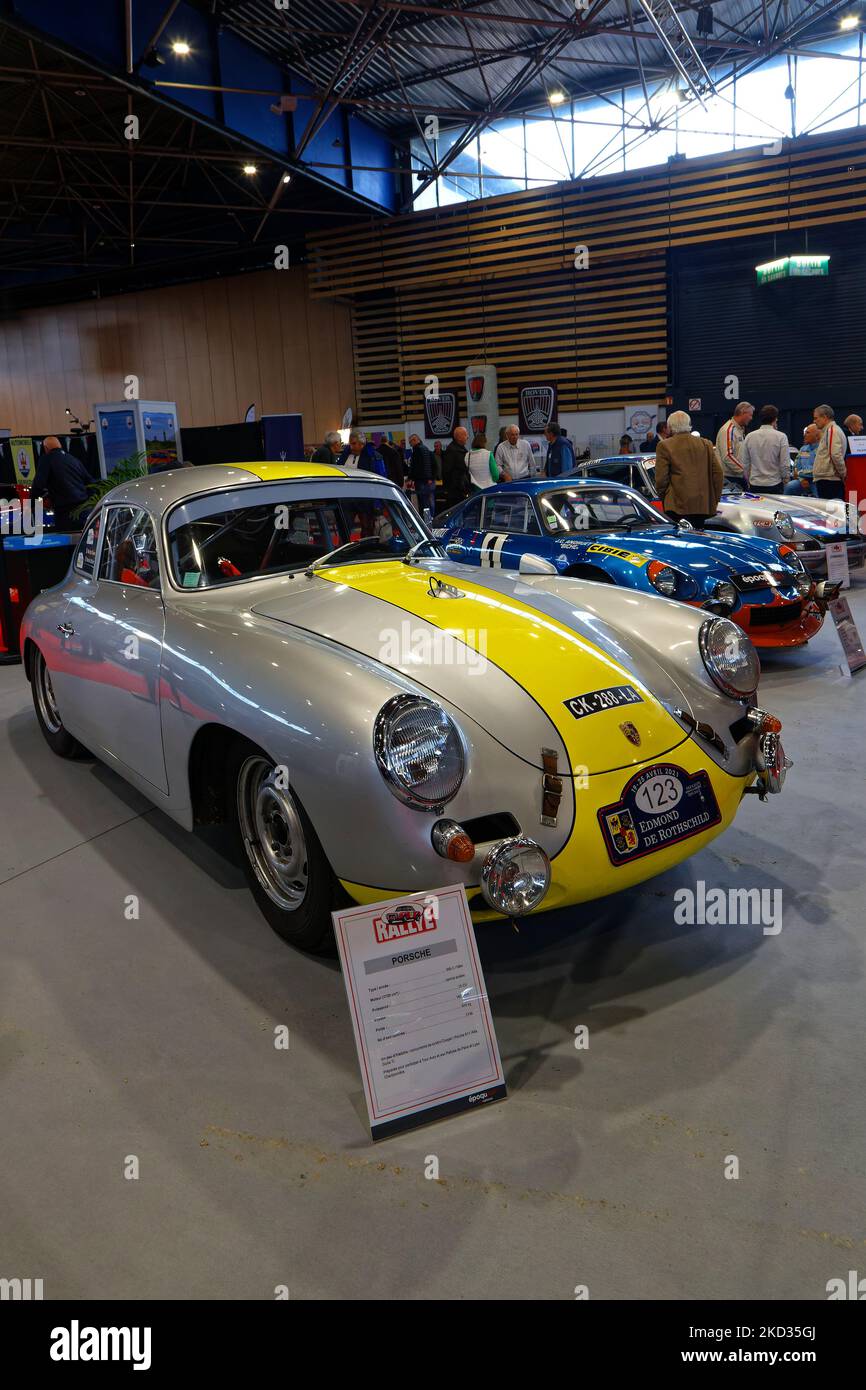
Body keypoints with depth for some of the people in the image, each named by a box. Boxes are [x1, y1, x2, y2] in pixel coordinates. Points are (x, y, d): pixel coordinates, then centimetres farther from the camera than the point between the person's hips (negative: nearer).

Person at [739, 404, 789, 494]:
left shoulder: (749, 437, 2)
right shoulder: (781, 437, -7)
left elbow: (744, 463, 7)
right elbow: (785, 464, -7)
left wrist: (748, 480, 20)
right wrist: (786, 479, 10)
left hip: (755, 485, 3)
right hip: (774, 484, -3)